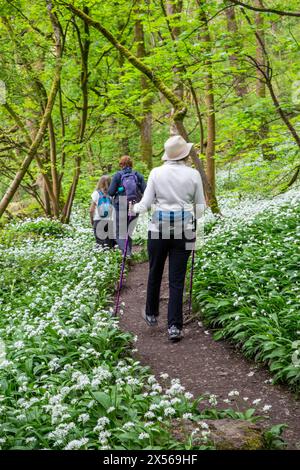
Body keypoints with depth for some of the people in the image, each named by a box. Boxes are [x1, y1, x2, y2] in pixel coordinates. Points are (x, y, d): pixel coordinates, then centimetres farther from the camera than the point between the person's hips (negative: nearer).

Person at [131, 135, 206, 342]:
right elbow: (200, 207, 6)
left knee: (155, 273, 19)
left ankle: (151, 314, 34)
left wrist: (133, 209, 19)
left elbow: (145, 204, -2)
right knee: (177, 279, 3)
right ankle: (175, 326, -1)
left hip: (159, 227, 0)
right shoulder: (193, 175, -1)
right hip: (184, 229, 0)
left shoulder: (156, 173, -3)